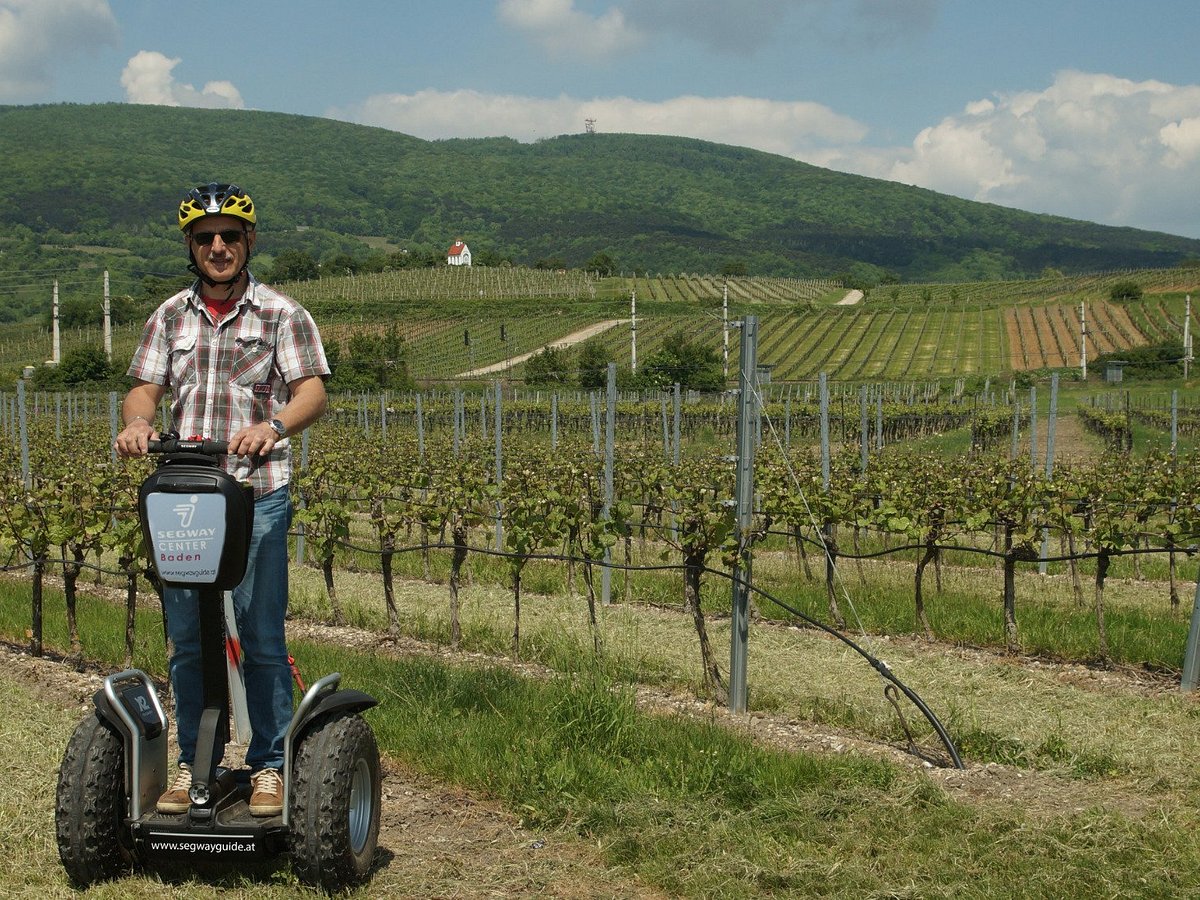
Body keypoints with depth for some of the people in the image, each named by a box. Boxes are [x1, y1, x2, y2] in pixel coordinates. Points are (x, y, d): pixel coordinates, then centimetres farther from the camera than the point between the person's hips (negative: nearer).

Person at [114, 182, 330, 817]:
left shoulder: (281, 314, 2)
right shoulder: (170, 317, 14)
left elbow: (312, 391, -7)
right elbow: (145, 387, 11)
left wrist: (273, 426, -28)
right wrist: (137, 422, -13)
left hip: (259, 493, -3)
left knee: (262, 639, -1)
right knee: (186, 640, 8)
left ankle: (269, 765, 12)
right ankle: (193, 764, 20)